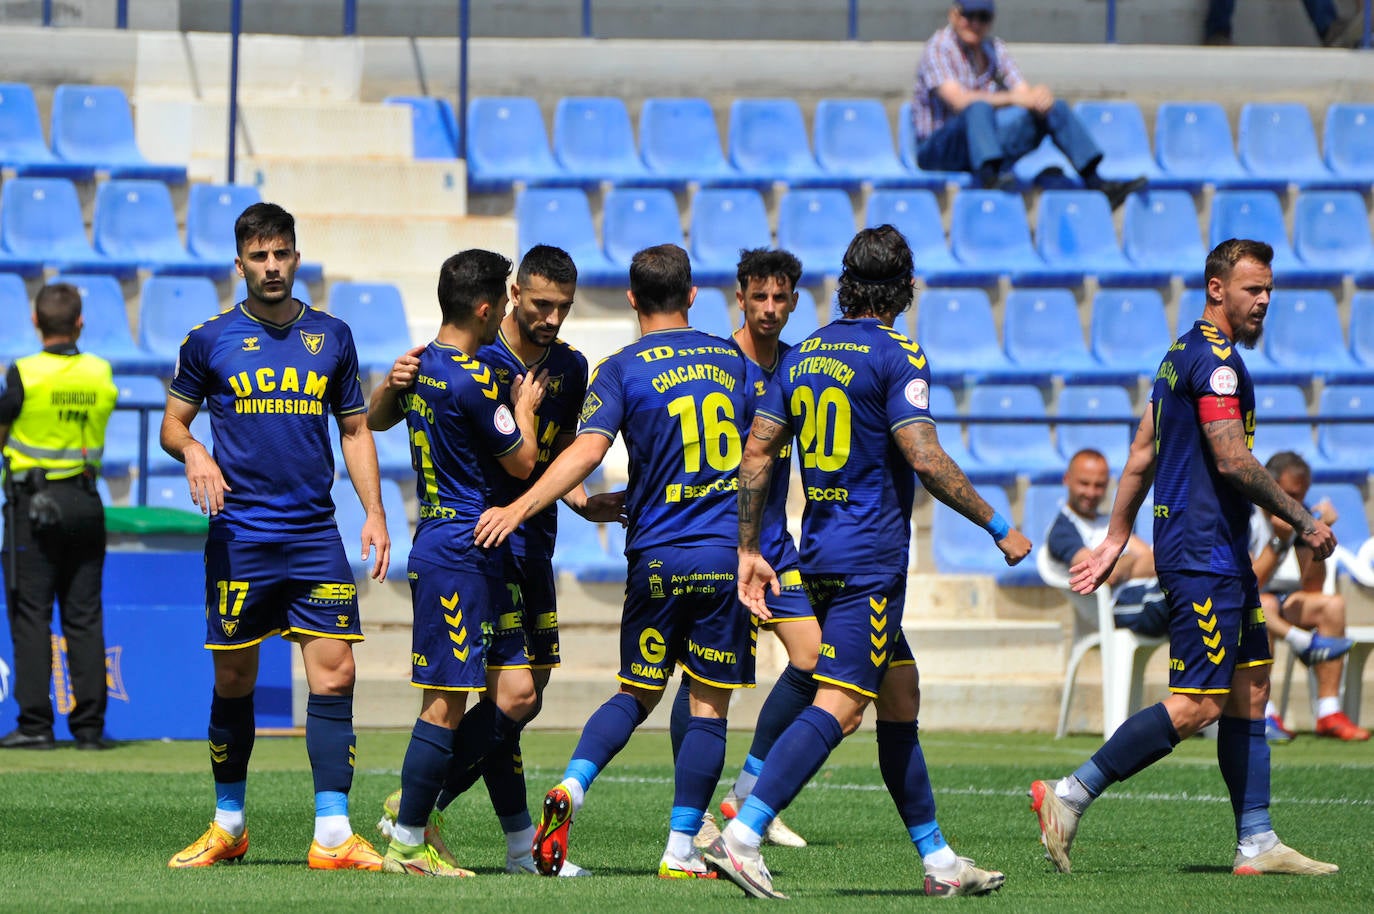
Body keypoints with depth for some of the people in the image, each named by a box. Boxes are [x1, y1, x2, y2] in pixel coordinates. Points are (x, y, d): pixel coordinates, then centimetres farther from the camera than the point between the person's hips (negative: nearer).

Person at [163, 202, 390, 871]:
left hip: (316, 536, 1)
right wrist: (191, 450, -12)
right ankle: (228, 826, 19)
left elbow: (354, 430, 16)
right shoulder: (210, 341, 3)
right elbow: (172, 421, 11)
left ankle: (332, 834, -7)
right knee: (234, 681, 4)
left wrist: (374, 513, 7)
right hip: (239, 538, -1)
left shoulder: (331, 338, 10)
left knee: (334, 674, -8)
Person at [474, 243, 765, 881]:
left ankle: (570, 789, -8)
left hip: (657, 558, -1)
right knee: (708, 706, 4)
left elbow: (586, 450, -16)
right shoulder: (734, 361, 9)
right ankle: (681, 850, 2)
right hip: (728, 555, 1)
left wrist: (520, 508, -17)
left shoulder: (622, 369, -3)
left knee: (637, 693, 14)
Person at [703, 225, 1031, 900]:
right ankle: (741, 836, -24)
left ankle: (938, 860, 17)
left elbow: (757, 450, 11)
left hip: (820, 553, 8)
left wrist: (749, 551, 16)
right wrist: (998, 527, -8)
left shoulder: (804, 354, 12)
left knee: (900, 698, 14)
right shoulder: (896, 358, -10)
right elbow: (926, 460, -17)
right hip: (870, 559, -8)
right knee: (840, 704, -12)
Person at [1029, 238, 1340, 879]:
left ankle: (1256, 841, 10)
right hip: (1205, 555, -11)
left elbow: (1141, 456, 20)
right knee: (1197, 704, -12)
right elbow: (1232, 460, -20)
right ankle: (1070, 796, -10)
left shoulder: (1182, 356, 17)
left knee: (1250, 691, 9)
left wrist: (1115, 541, 23)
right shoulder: (1214, 357, -14)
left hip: (1221, 558, 11)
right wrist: (1303, 522, -13)